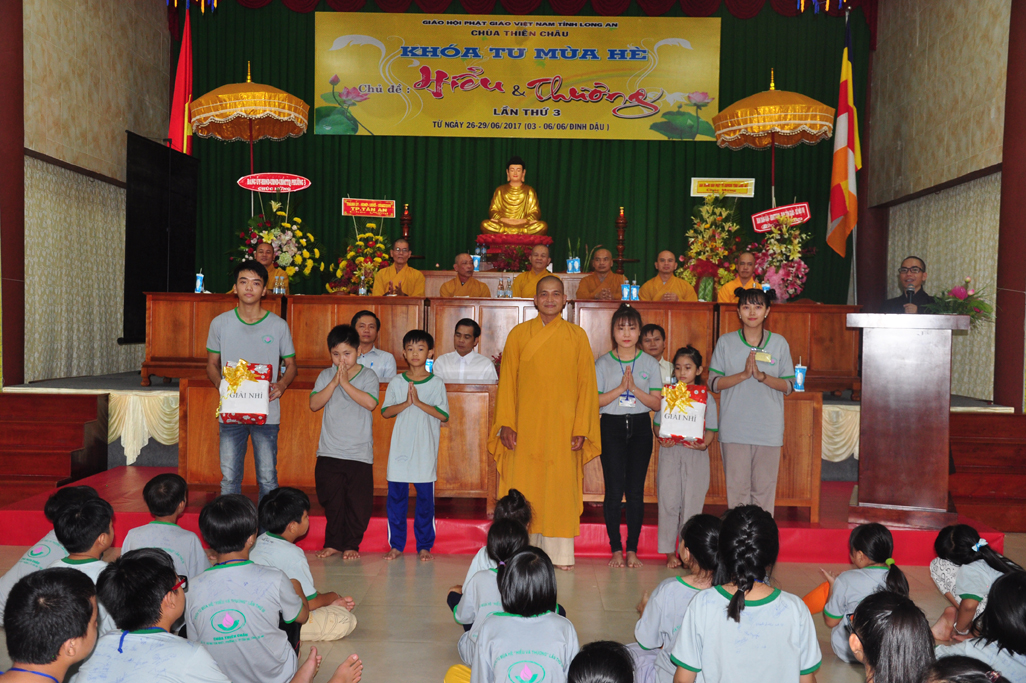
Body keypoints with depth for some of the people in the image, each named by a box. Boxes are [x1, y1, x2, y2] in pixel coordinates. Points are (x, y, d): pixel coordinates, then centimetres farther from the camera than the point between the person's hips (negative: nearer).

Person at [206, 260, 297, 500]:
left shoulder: (278, 326, 0)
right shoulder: (220, 323, 3)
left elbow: (291, 364, 8)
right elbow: (212, 364, 12)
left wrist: (281, 385, -12)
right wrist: (220, 385, -9)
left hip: (267, 413, -1)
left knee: (268, 477, 4)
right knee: (229, 476, 7)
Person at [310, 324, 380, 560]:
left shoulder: (368, 376, -1)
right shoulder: (325, 376, 6)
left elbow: (371, 403, -17)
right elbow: (314, 404, -6)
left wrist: (345, 383, -16)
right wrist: (334, 382, -13)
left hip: (360, 453, -2)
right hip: (329, 452, 2)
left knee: (358, 502, 3)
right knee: (332, 501, 9)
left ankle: (351, 544, 19)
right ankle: (333, 542, 24)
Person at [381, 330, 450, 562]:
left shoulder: (436, 383, 1)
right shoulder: (396, 382, 6)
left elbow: (444, 415, -7)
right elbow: (385, 412, 1)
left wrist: (419, 403, -15)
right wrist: (406, 403, -14)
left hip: (426, 450, -1)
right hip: (400, 447, 2)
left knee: (425, 499, 3)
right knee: (396, 497, 5)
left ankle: (424, 546, 16)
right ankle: (396, 544, 18)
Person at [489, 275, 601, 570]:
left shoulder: (577, 336, 5)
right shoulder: (519, 334, 5)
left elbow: (587, 385, 3)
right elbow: (507, 381, 4)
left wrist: (581, 428, -4)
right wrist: (506, 423, -4)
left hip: (562, 427, 0)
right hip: (525, 426, 0)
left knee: (561, 486, 3)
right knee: (523, 486, 2)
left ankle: (559, 553, 14)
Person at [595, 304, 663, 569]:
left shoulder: (650, 363, 5)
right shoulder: (603, 363, 3)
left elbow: (657, 403, 0)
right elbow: (595, 401, -4)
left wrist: (635, 388, -13)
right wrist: (620, 388, -14)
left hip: (640, 427, 1)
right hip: (612, 427, -1)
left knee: (636, 490, 2)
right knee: (614, 490, -2)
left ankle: (632, 550, 12)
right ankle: (616, 549, 9)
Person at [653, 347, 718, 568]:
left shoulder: (706, 397, 4)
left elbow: (711, 429, 2)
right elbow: (657, 423, 8)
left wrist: (704, 443, -18)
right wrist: (662, 438, -12)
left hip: (695, 454, -1)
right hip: (670, 452, 1)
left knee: (692, 502, 1)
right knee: (668, 501, 0)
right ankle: (670, 552, 11)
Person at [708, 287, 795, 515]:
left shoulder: (779, 343, 6)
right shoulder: (725, 342, 4)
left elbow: (788, 386, 3)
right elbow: (714, 383, 0)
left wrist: (761, 376, -14)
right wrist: (744, 374, -14)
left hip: (769, 429, 1)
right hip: (734, 428, 0)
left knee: (765, 488, 4)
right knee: (737, 488, 2)